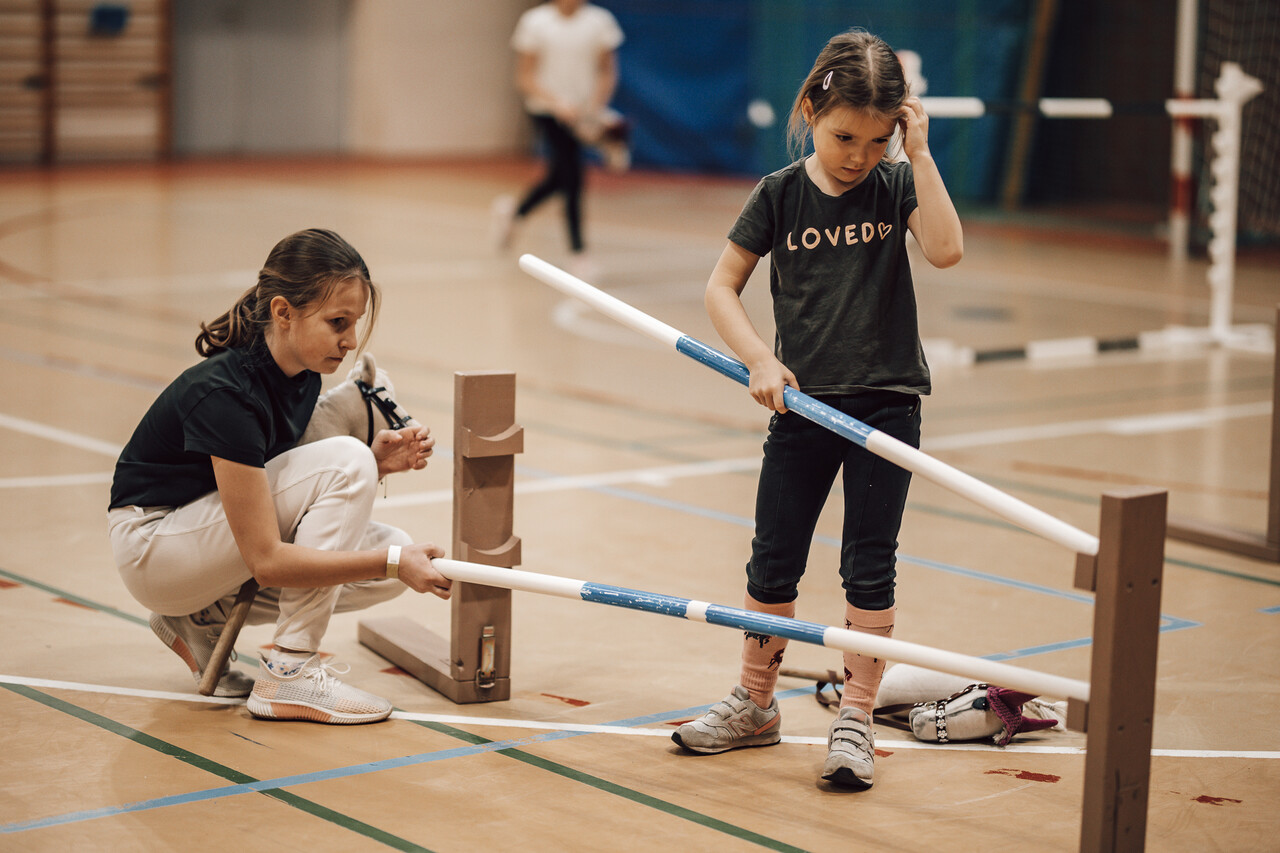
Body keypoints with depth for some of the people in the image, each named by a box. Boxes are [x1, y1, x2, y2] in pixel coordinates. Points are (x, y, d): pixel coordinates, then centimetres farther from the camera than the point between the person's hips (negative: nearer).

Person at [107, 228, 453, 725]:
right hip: (153, 546, -9)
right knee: (346, 459, -24)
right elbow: (266, 560, -31)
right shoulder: (224, 394, -30)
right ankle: (288, 674, -19)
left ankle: (199, 619, 5)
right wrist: (392, 562, -34)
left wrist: (375, 463, -13)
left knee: (393, 552, -7)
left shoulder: (302, 373, -4)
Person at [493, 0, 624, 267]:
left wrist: (595, 109, -14)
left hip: (584, 112, 4)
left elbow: (607, 72, 2)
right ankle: (578, 251, -3)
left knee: (558, 178, 11)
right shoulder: (535, 22, -7)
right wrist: (557, 103, -22)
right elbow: (524, 78, -6)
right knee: (573, 177, -13)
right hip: (547, 111, -4)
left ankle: (514, 211, 39)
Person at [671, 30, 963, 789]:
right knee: (773, 561, 10)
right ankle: (756, 704, 26)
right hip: (804, 402, 1)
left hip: (886, 400, -1)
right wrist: (759, 358, -12)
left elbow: (947, 249, -21)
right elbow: (722, 286, 2)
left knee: (869, 566, 1)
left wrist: (920, 154, -19)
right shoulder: (780, 195, -3)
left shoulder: (897, 184, -3)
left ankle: (857, 720, 10)